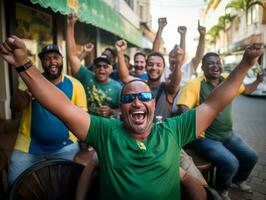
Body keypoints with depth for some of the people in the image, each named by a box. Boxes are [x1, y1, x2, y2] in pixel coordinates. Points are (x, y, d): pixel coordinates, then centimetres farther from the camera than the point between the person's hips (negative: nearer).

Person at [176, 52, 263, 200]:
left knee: (251, 157, 11)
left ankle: (238, 179, 44)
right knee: (231, 163, -22)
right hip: (206, 138, -7)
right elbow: (182, 109, -26)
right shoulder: (195, 85, -17)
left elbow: (247, 90, 19)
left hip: (229, 134, 7)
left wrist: (259, 79, 4)